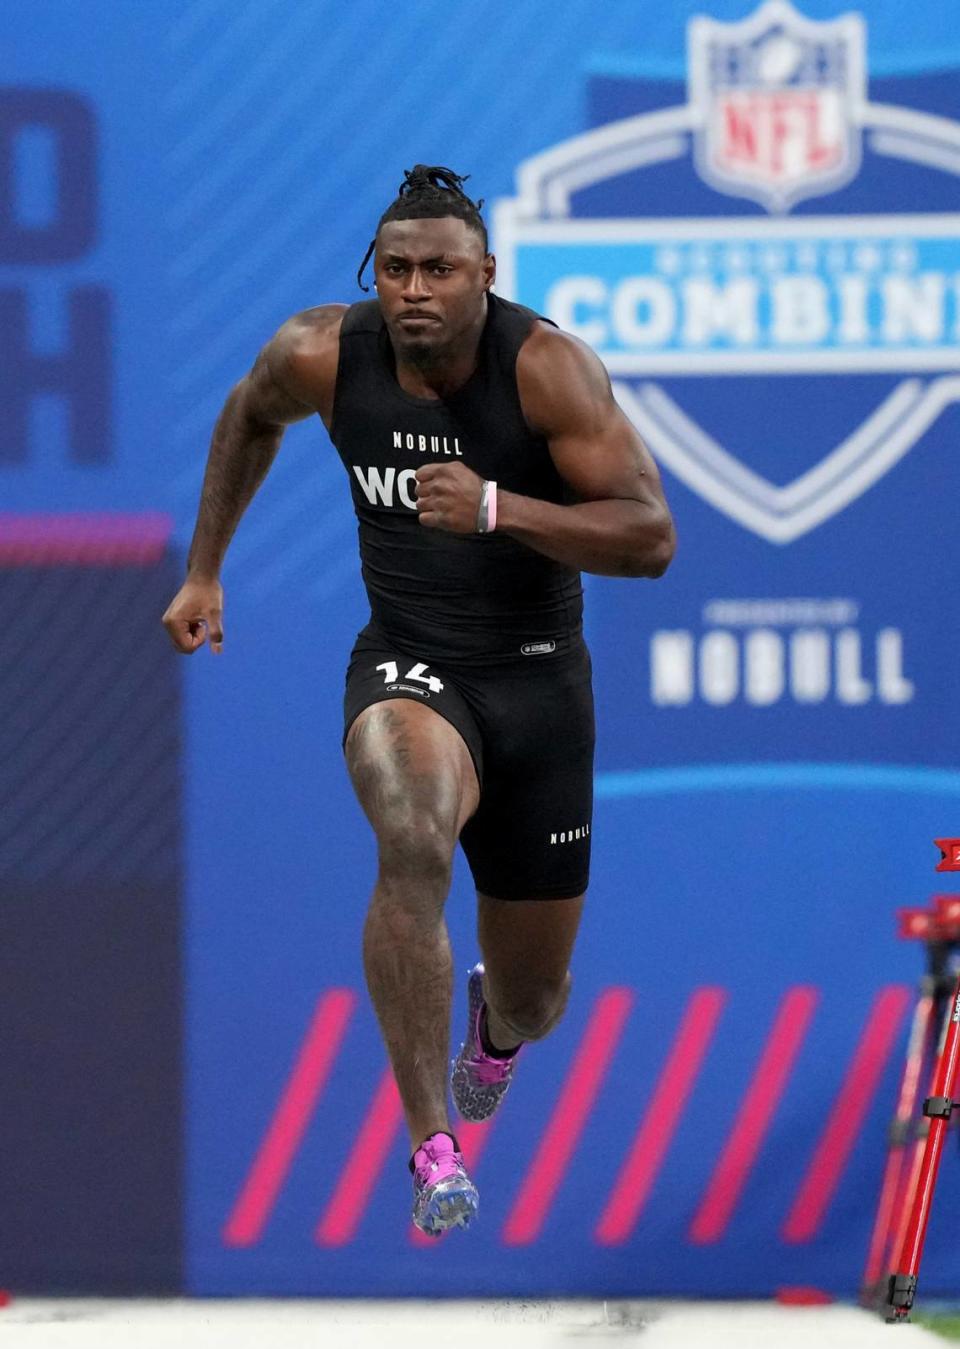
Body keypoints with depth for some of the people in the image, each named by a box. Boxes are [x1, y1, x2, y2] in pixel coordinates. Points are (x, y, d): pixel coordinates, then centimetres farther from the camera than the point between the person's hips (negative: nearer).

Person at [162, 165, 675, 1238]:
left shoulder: (546, 366, -19)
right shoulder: (323, 354, -10)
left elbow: (651, 538, -21)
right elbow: (251, 415, 15)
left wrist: (495, 509, -33)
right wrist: (203, 571, 17)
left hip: (539, 679, 0)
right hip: (407, 668, 0)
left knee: (532, 1002, 12)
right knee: (414, 837, -38)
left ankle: (497, 1022, 55)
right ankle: (432, 1149, -32)